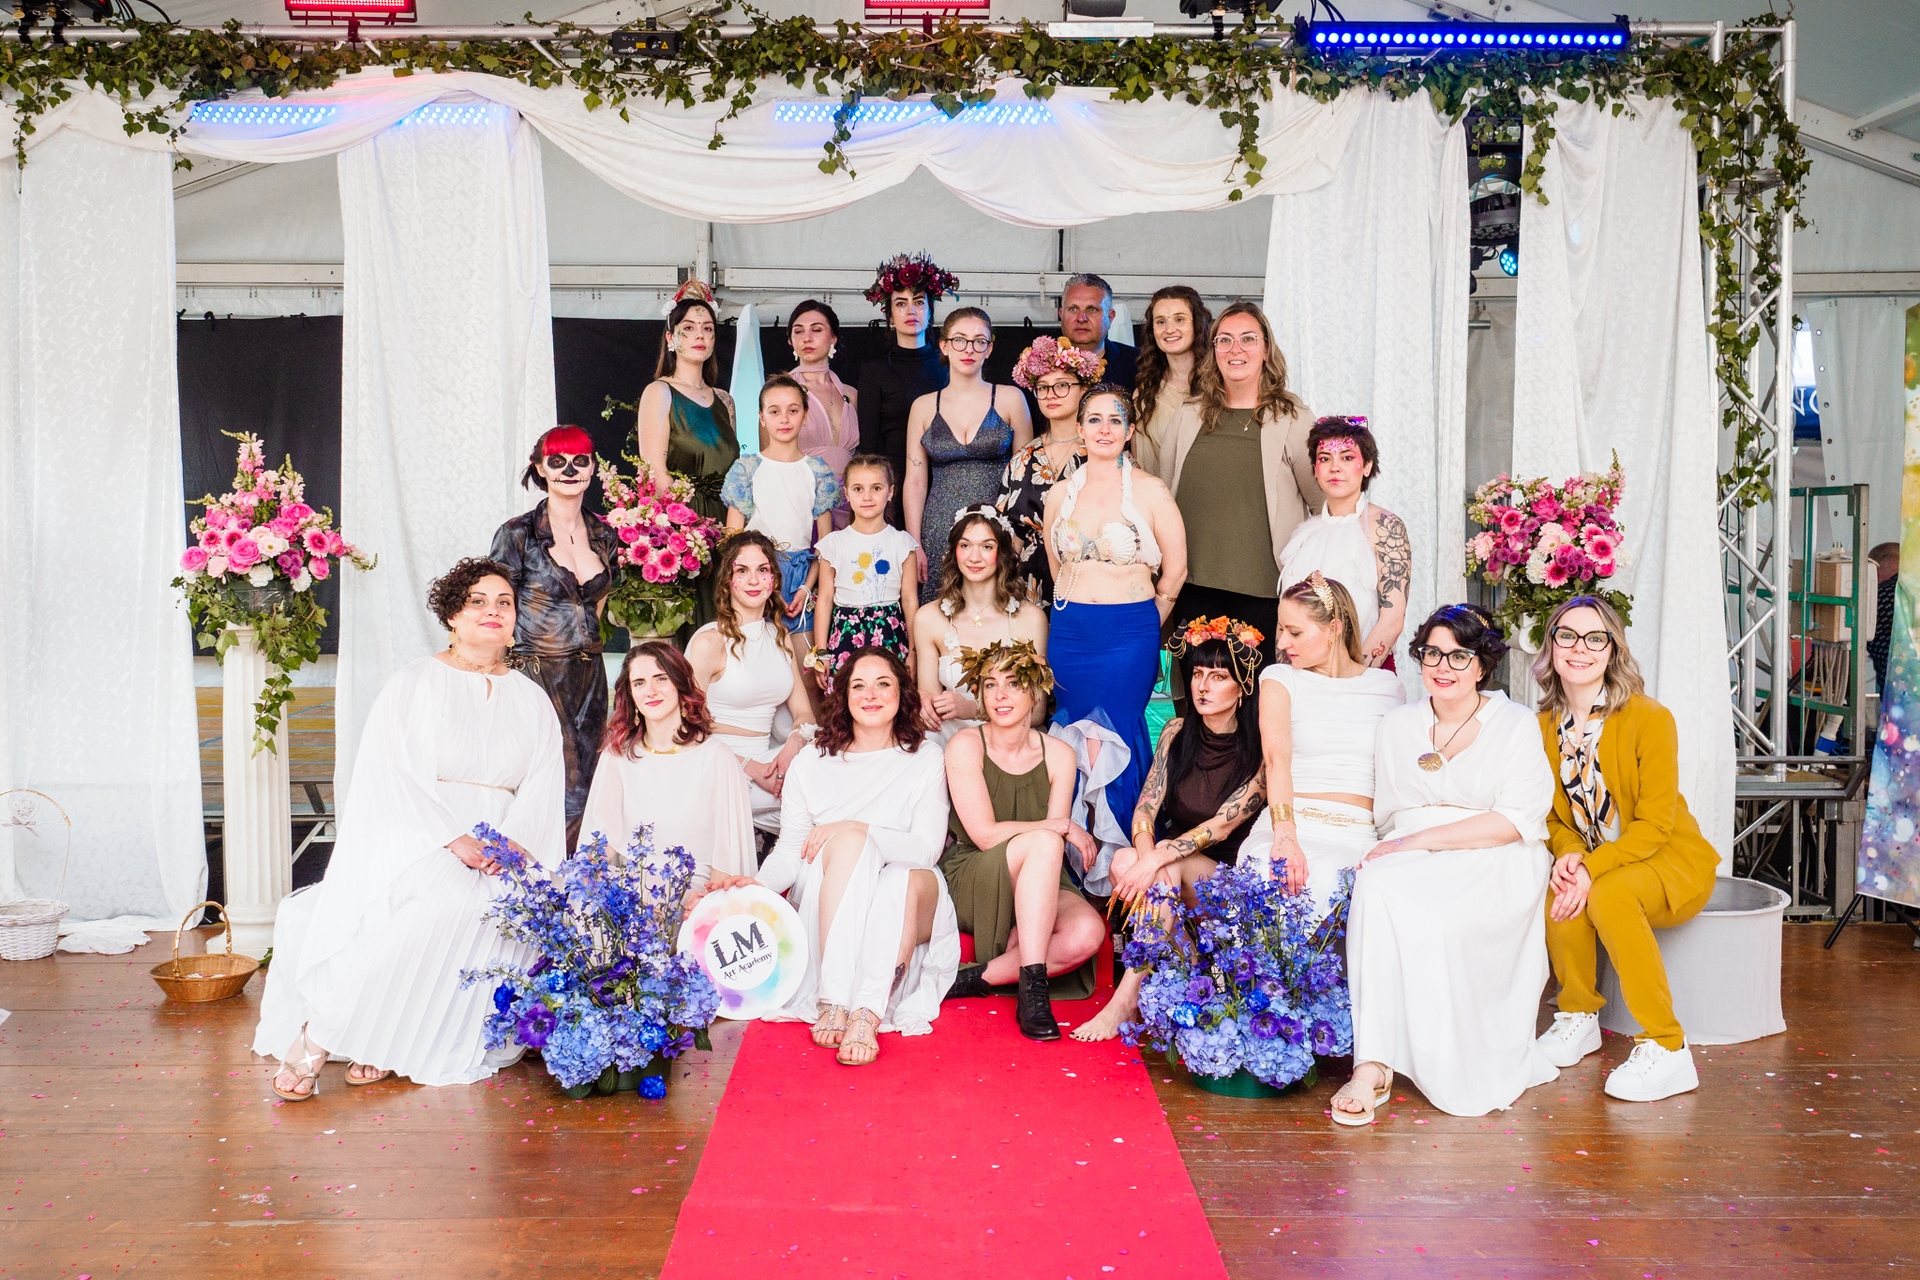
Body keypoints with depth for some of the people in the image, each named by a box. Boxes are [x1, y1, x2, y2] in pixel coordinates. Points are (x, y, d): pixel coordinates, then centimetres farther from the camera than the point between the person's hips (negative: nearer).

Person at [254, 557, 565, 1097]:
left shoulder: (532, 700, 18)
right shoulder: (416, 682, 8)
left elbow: (543, 788, 8)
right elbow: (394, 774, -5)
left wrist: (511, 843, -13)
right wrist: (455, 838, -18)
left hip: (501, 851, 4)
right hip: (418, 838, -4)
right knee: (444, 901, -36)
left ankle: (384, 1044, -20)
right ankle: (316, 1038, -27)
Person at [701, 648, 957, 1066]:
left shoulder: (925, 760, 4)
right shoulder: (812, 762, 8)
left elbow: (928, 849, -7)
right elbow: (791, 849, 1)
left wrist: (856, 829, -20)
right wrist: (757, 884, -20)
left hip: (904, 907, 0)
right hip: (824, 913, 1)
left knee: (907, 879, -35)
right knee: (848, 839, -30)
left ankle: (867, 1015, -43)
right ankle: (832, 999, -38)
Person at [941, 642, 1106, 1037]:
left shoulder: (1058, 755, 3)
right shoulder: (966, 746, -7)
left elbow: (1055, 844, -1)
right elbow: (985, 834, -14)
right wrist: (1063, 827, -16)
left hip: (1038, 890, 3)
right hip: (970, 883, -3)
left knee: (1088, 932, -30)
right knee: (1043, 842, -34)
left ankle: (977, 978, -17)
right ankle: (1033, 989, -34)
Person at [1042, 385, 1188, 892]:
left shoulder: (1149, 492, -3)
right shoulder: (1061, 494, 9)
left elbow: (1175, 569, 2)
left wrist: (1142, 622, 7)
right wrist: (1074, 612, 13)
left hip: (1129, 634, -3)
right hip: (1069, 633, 4)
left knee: (1117, 737, -3)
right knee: (1072, 736, 4)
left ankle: (1115, 860, 11)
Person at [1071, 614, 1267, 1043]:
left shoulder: (1260, 749, -11)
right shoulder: (1177, 732, 3)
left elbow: (1224, 825, -20)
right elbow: (1144, 809, -5)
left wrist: (1158, 860, -31)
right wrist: (1147, 856, -26)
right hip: (1176, 867, 4)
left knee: (1169, 867, -35)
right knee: (1124, 861, -29)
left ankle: (1126, 999, -30)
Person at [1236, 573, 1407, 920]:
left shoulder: (1388, 686, 15)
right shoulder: (1279, 679, 10)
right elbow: (1277, 758, -7)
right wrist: (1284, 836, -25)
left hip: (1357, 837, 1)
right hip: (1284, 824, 0)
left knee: (1320, 886, -34)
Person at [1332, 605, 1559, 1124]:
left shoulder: (1516, 725, 3)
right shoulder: (1398, 725, 16)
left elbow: (1516, 820, -8)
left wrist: (1422, 840, -16)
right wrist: (1402, 847, -5)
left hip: (1494, 866, -3)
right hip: (1414, 862, 3)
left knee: (1431, 918, -35)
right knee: (1376, 886, -33)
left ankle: (1468, 1066, -17)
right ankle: (1372, 1065, -35)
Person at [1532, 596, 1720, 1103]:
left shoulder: (1650, 718, -16)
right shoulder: (1545, 725, 0)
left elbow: (1654, 824, -18)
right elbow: (1553, 814, 5)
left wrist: (1592, 869, -31)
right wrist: (1567, 853, -18)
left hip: (1672, 860, -4)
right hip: (1590, 860, 4)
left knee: (1608, 895, -35)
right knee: (1558, 891, -29)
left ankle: (1666, 1050, -24)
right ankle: (1580, 1016, -3)